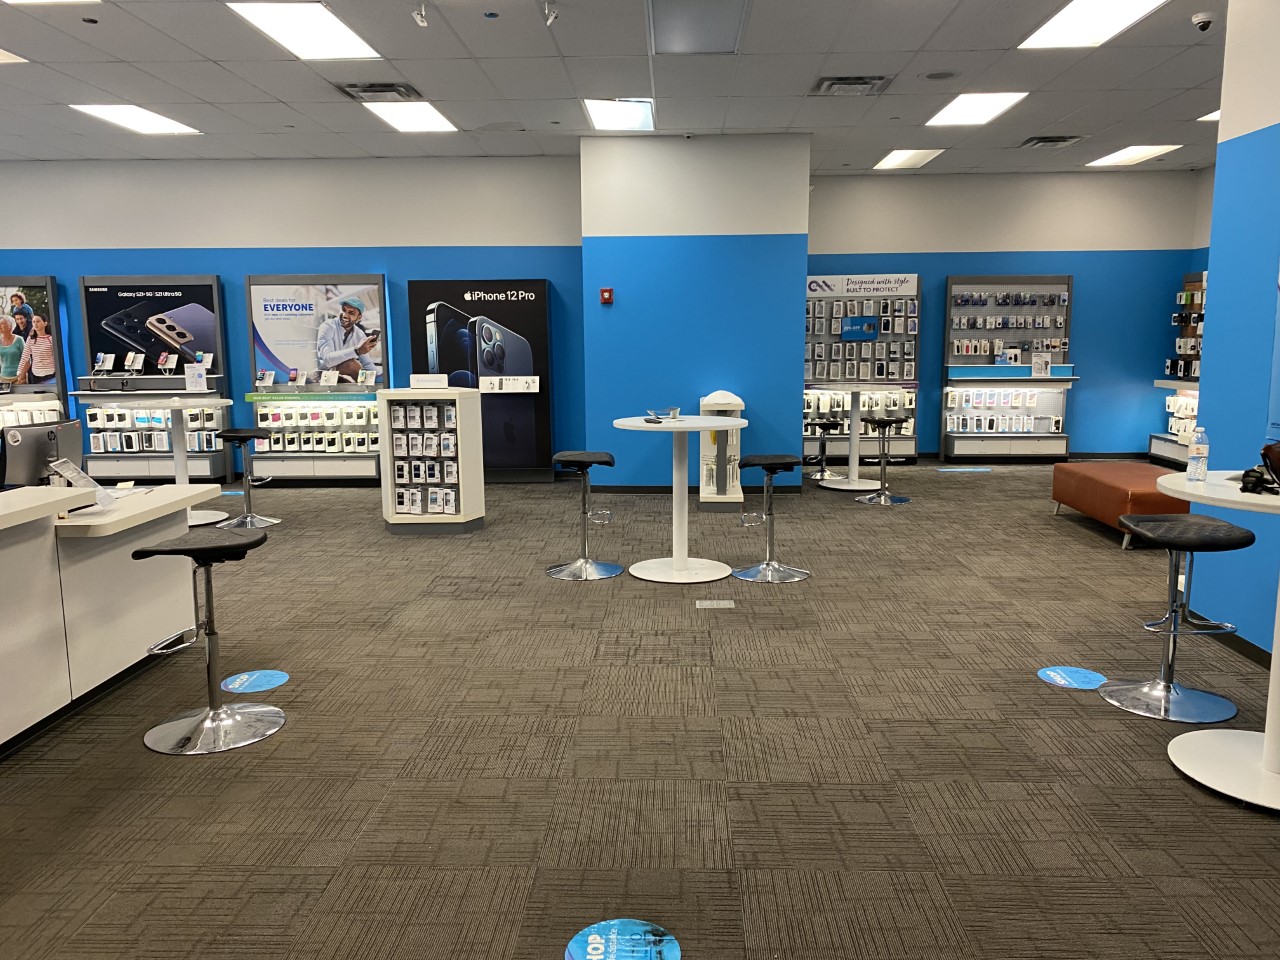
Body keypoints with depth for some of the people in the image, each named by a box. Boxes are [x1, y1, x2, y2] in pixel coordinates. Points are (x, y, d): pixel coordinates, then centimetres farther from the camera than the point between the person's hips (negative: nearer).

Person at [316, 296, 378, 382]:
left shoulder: (360, 334, 2)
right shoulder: (327, 327, -15)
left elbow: (368, 364, 7)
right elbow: (327, 359, -31)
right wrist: (357, 350, -42)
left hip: (347, 378, 6)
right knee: (351, 364, -31)